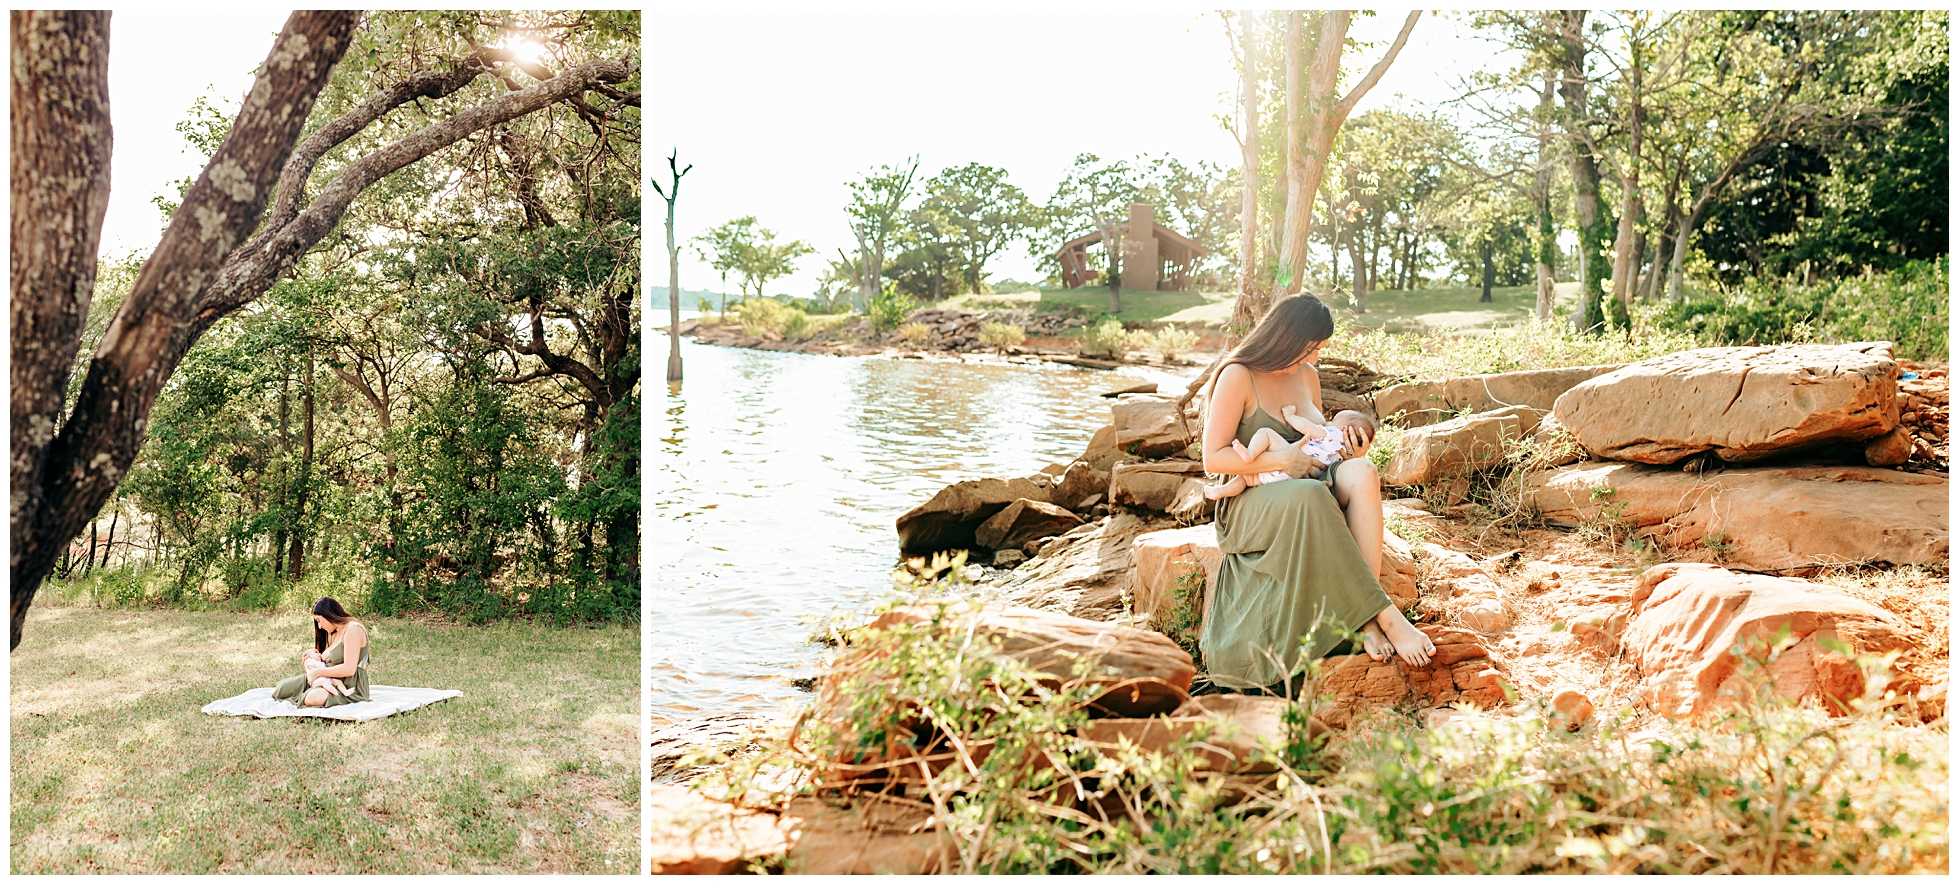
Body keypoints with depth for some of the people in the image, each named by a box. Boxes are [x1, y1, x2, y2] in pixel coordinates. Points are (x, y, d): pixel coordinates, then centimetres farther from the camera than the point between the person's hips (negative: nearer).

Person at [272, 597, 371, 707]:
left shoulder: (353, 629, -14)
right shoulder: (336, 633, 18)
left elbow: (349, 669, -22)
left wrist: (317, 672, -14)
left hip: (351, 686, -9)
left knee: (312, 698, -34)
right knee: (280, 688, -1)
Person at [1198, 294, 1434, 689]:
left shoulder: (1307, 375, 15)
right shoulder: (1238, 377, -8)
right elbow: (1213, 459, -13)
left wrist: (1341, 437, 4)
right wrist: (1282, 460, -20)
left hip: (1307, 489, 6)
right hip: (1248, 503, -6)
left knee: (1361, 472, -28)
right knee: (1310, 497, -40)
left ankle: (1370, 623, -37)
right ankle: (1386, 616, -37)